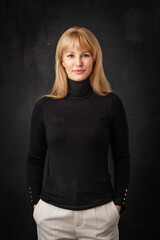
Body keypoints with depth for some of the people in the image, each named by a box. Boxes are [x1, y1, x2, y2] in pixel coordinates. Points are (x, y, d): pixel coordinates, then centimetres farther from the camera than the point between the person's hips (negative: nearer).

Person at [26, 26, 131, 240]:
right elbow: (34, 160, 6)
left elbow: (122, 158, 2)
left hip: (100, 211, -1)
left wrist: (118, 204, 0)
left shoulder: (111, 103, -4)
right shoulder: (44, 106, -1)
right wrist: (35, 203, 5)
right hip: (52, 212, 1)